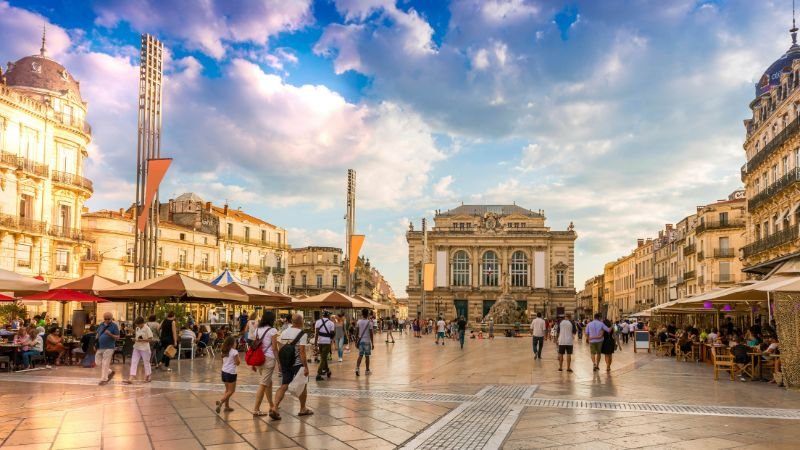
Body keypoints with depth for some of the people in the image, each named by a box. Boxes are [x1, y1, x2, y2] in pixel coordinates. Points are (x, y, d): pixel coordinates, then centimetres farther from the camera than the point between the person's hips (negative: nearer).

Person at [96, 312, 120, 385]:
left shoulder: (114, 326, -7)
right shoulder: (101, 325, 9)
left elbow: (117, 337, -9)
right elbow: (98, 334, 22)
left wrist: (110, 334, -25)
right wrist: (96, 340, 8)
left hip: (108, 348, -6)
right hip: (100, 347, 6)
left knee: (105, 364, -4)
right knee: (99, 363, 10)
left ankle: (104, 379, 6)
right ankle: (110, 372, 30)